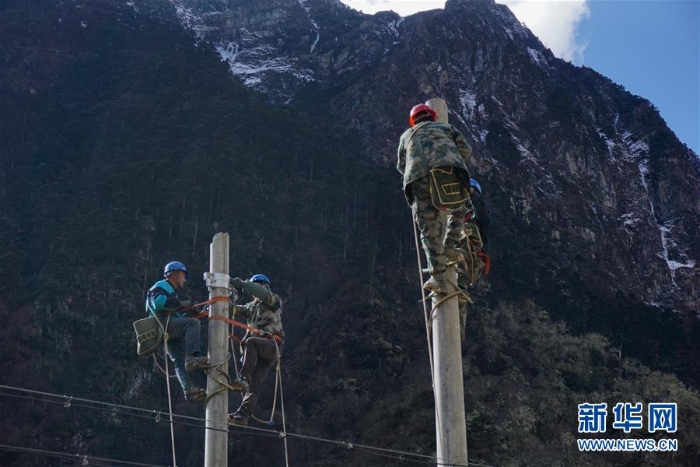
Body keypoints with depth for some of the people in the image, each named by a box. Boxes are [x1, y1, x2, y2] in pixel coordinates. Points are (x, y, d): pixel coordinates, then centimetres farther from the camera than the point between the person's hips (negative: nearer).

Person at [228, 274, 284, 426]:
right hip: (258, 351, 6)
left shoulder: (274, 301, 14)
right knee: (253, 385, -9)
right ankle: (242, 415, -23)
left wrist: (242, 284, -12)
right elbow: (234, 309, 20)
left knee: (250, 342, -37)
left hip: (272, 343, -6)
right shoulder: (251, 306, 34)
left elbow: (265, 295, -9)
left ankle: (244, 378, -45)